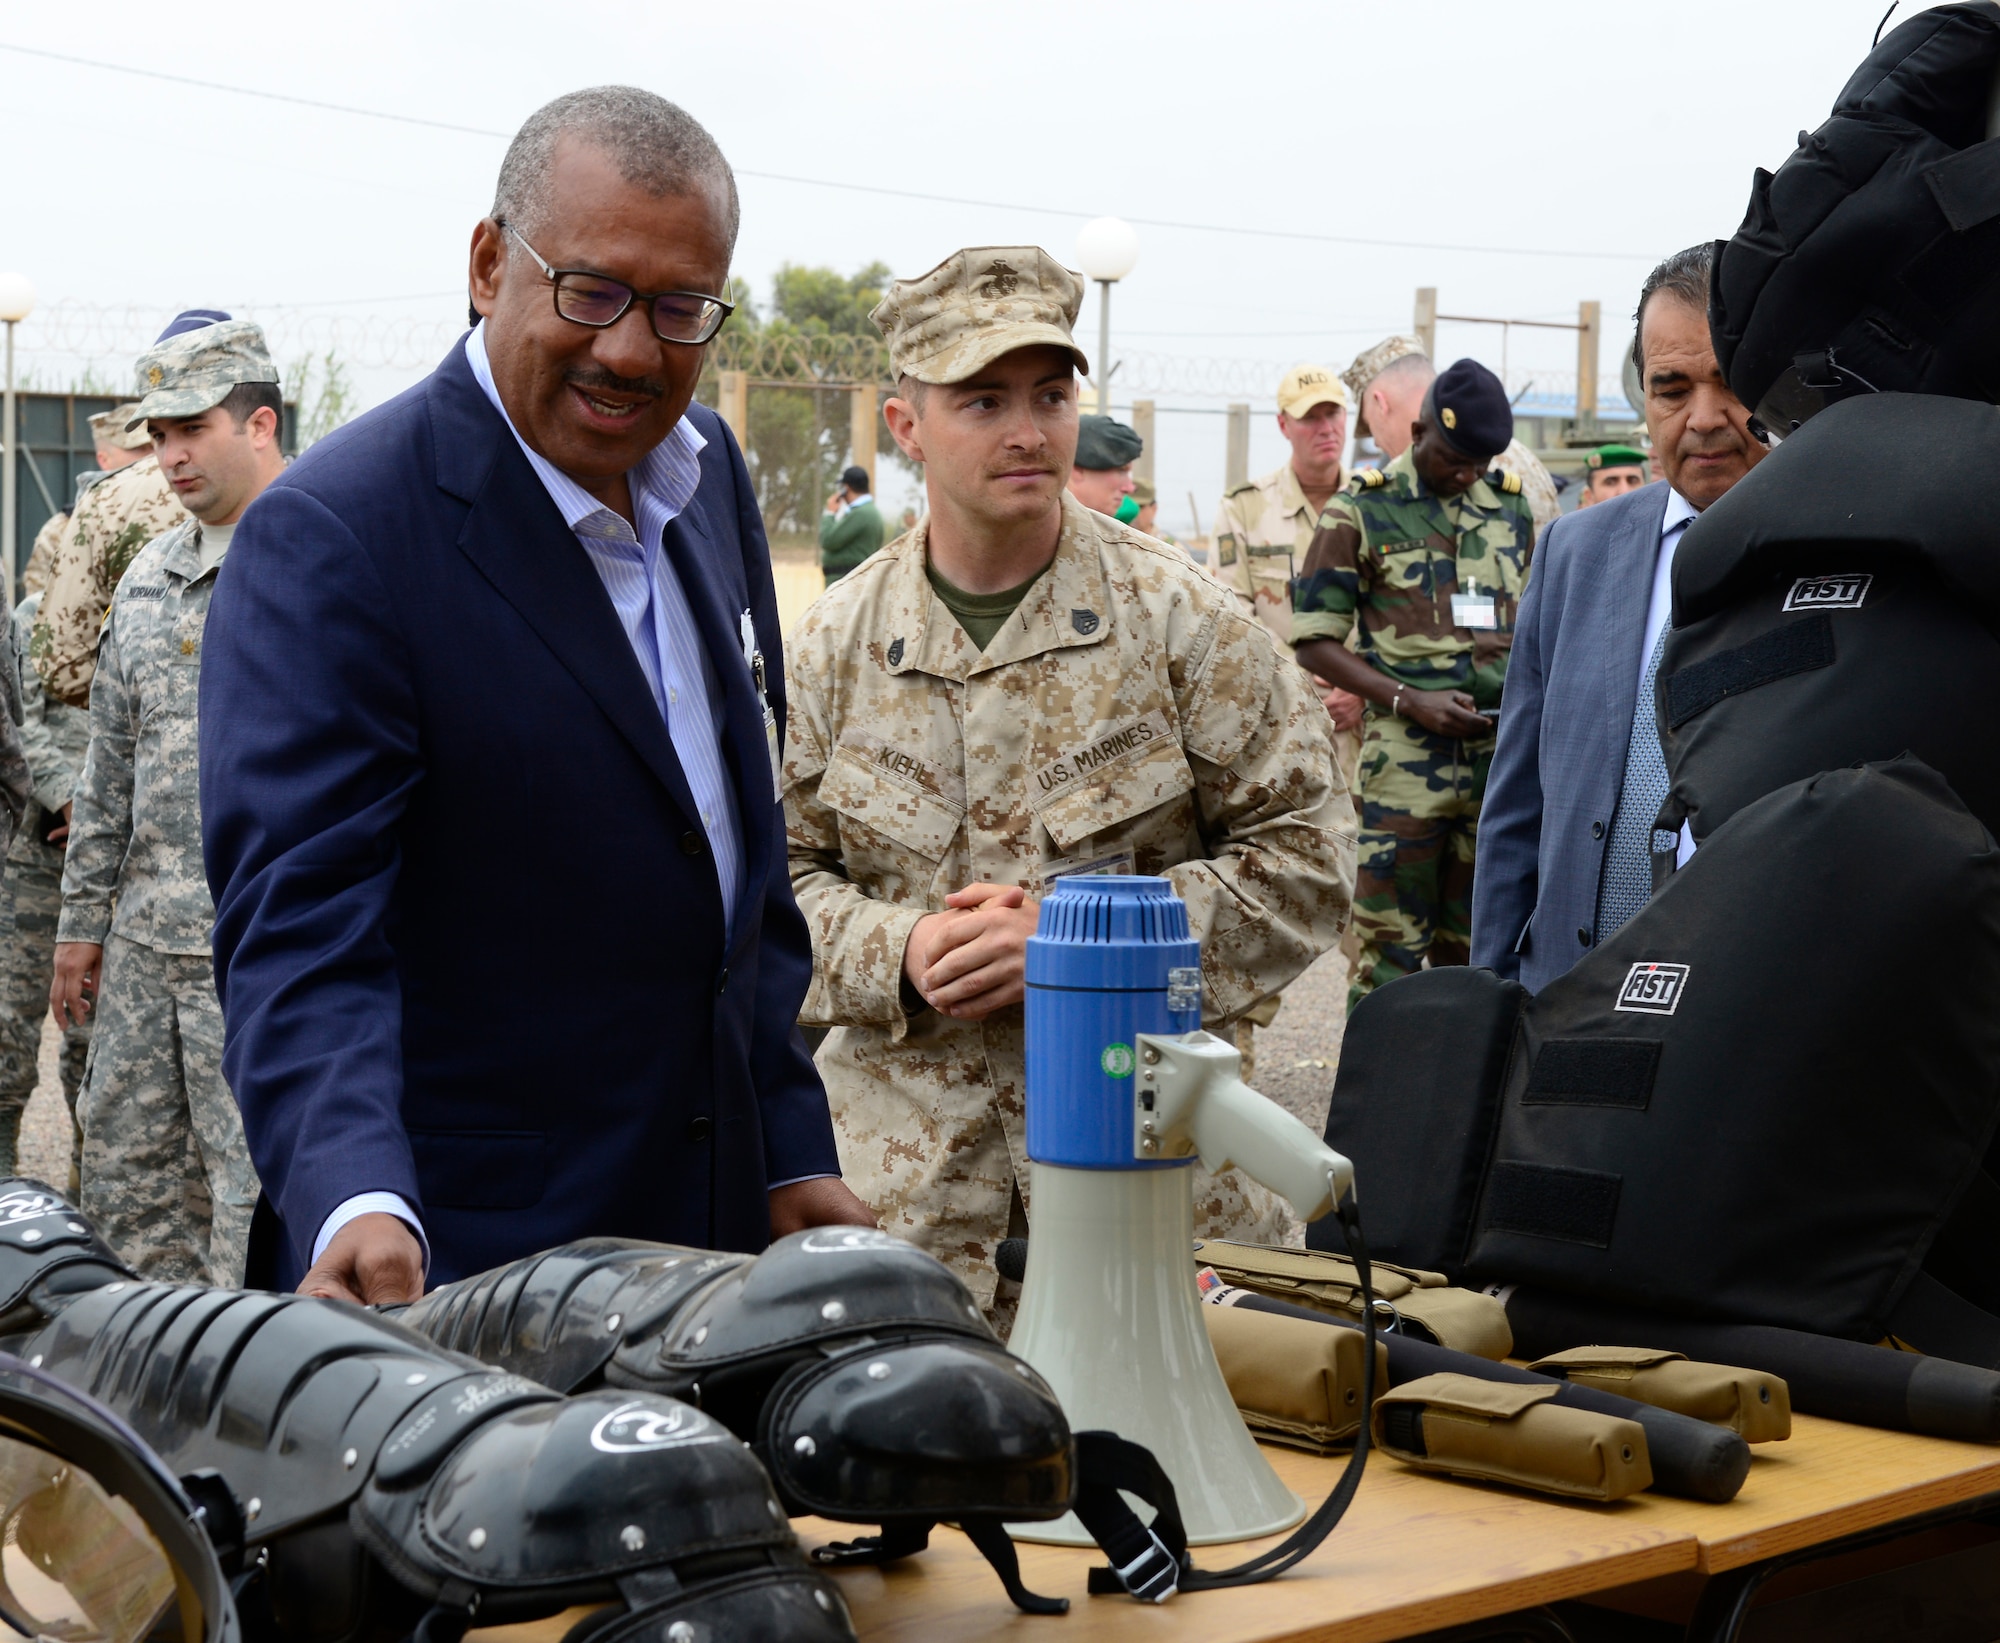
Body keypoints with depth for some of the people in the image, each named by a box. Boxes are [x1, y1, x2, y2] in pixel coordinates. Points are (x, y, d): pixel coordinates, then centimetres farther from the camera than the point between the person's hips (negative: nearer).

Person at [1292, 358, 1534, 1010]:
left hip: (1502, 753, 4)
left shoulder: (1514, 508, 13)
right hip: (1405, 756, -4)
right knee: (1388, 949, -4)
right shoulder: (1361, 510, -1)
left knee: (1473, 948, 11)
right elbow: (1315, 642, -3)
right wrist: (1410, 700, -14)